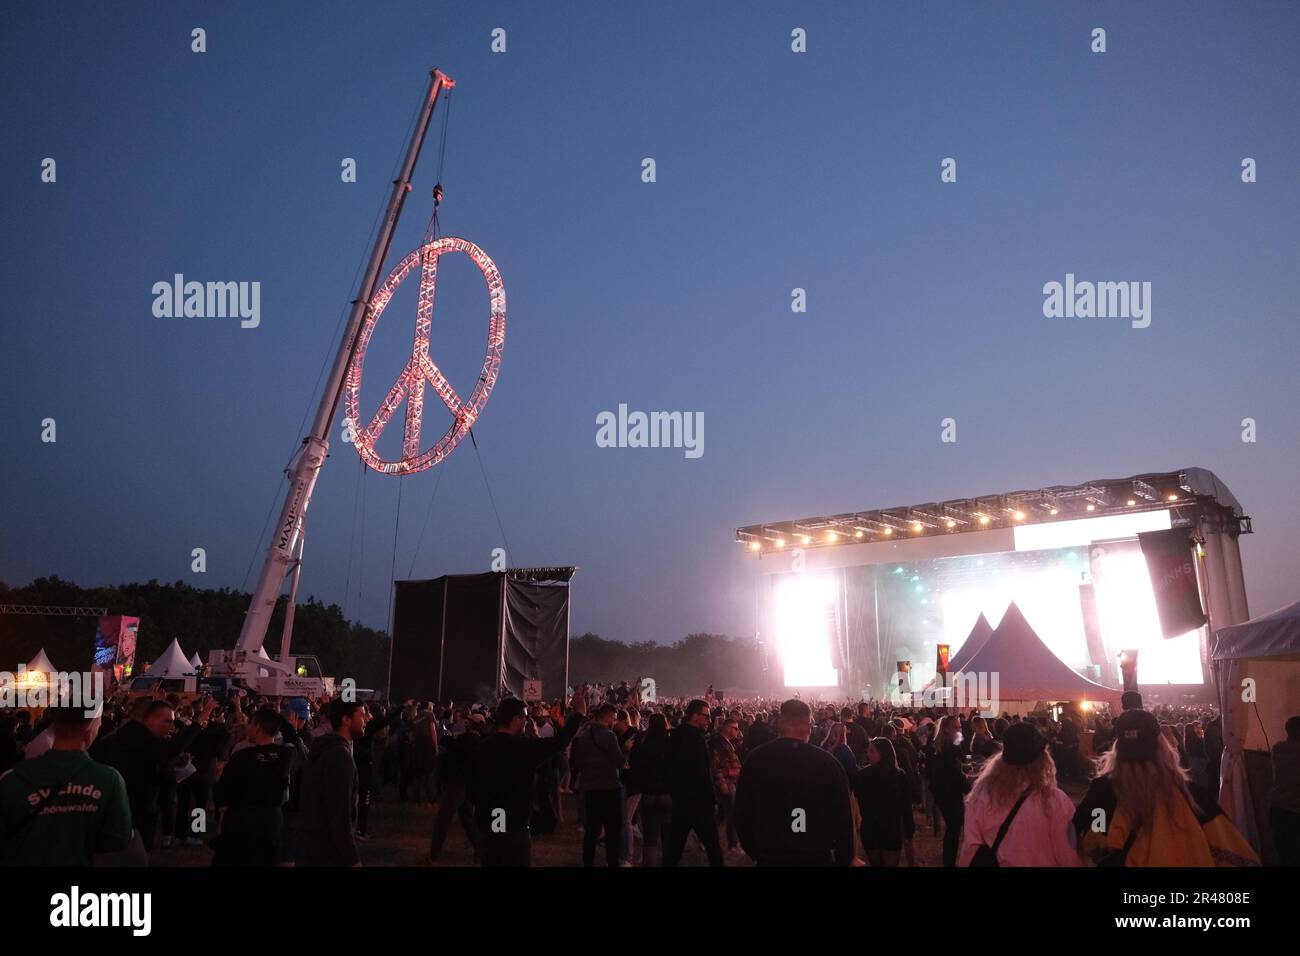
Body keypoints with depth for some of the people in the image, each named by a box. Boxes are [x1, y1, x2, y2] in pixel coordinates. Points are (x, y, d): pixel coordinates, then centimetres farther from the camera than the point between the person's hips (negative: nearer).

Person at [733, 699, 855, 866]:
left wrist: (755, 852, 15)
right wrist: (845, 860, 6)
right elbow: (843, 817, -6)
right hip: (818, 858, 0)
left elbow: (743, 814, 2)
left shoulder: (755, 760, -7)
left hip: (769, 858, 1)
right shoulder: (828, 762, -13)